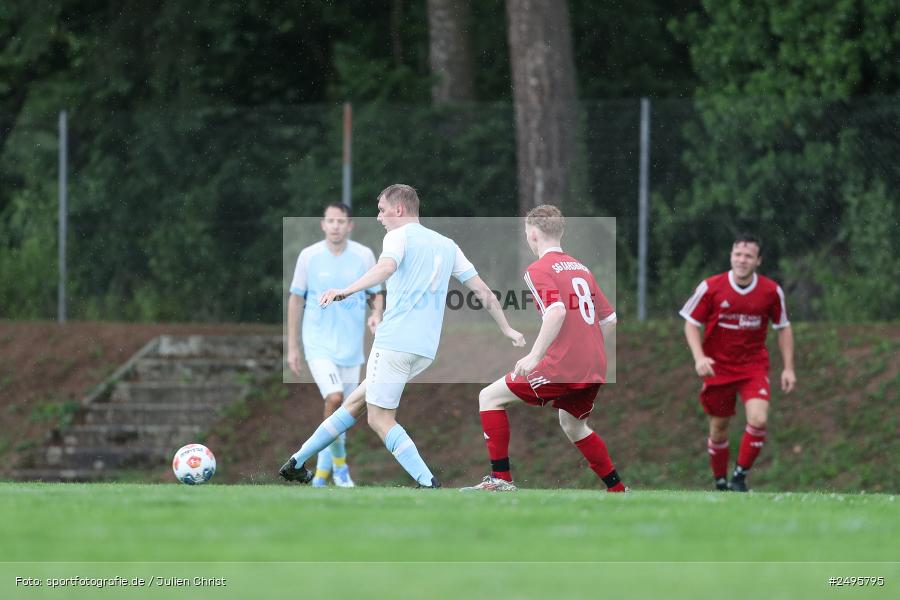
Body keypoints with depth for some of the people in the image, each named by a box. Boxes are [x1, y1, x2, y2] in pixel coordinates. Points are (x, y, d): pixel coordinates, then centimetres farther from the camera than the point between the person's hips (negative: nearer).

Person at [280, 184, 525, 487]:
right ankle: (298, 461, 20)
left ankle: (429, 484, -17)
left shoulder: (399, 236, 0)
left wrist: (347, 290, -37)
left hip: (394, 340, -8)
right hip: (426, 348, 8)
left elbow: (386, 267, -23)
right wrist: (507, 330, 31)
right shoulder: (447, 245, 19)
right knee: (356, 401, 16)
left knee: (380, 419, -3)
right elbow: (483, 291, 19)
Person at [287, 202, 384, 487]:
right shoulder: (309, 256, -4)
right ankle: (339, 463, -7)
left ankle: (323, 471, 22)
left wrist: (377, 314, -14)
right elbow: (296, 299, 3)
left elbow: (377, 294, 10)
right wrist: (292, 347, 2)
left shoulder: (364, 256, -1)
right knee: (334, 399, -22)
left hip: (350, 346, 2)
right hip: (318, 343, -2)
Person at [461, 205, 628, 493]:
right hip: (594, 370, 7)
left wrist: (535, 355, -25)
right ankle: (618, 490, 29)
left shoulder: (538, 270, -5)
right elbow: (609, 319, 18)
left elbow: (556, 311, -23)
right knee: (573, 426, 30)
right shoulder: (581, 269, 17)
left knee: (490, 397, 4)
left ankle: (501, 478, -2)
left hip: (562, 367, -7)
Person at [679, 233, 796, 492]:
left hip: (754, 366, 0)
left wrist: (788, 368, 4)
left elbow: (783, 328, 8)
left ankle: (739, 476, -5)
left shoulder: (772, 291, -5)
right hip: (717, 367, 0)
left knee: (758, 420, -20)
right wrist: (699, 357, -16)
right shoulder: (710, 287, -9)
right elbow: (691, 323, -1)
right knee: (719, 427, 6)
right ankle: (720, 482, 25)